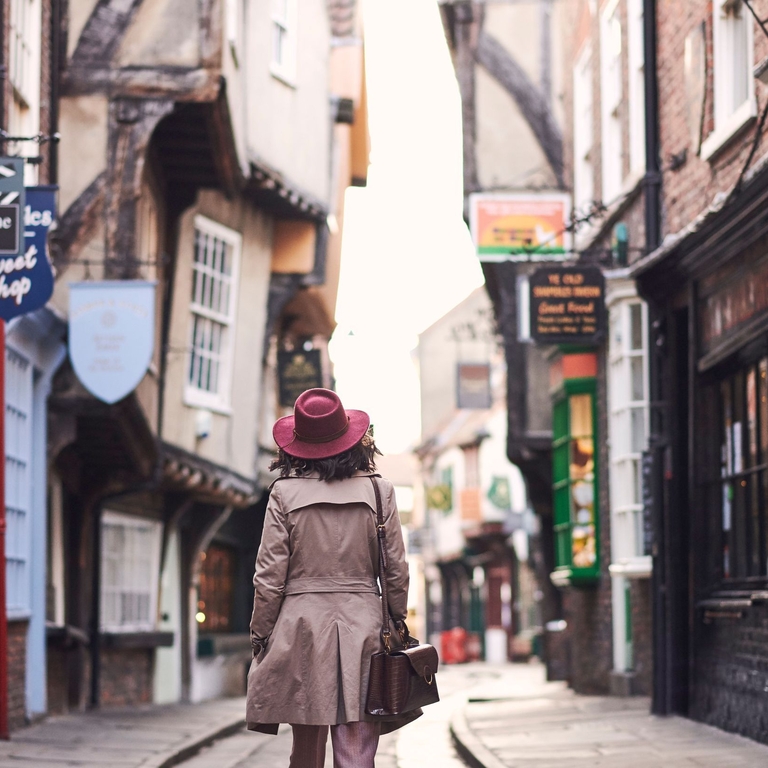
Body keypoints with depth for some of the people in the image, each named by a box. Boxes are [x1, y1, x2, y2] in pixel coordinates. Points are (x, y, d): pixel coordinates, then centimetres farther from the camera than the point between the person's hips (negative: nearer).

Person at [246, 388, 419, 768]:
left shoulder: (285, 492, -1)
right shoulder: (378, 490, 2)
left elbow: (270, 575, -3)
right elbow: (396, 570, 5)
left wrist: (260, 634, 5)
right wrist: (397, 621, 17)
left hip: (302, 626, 0)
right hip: (363, 626, 0)